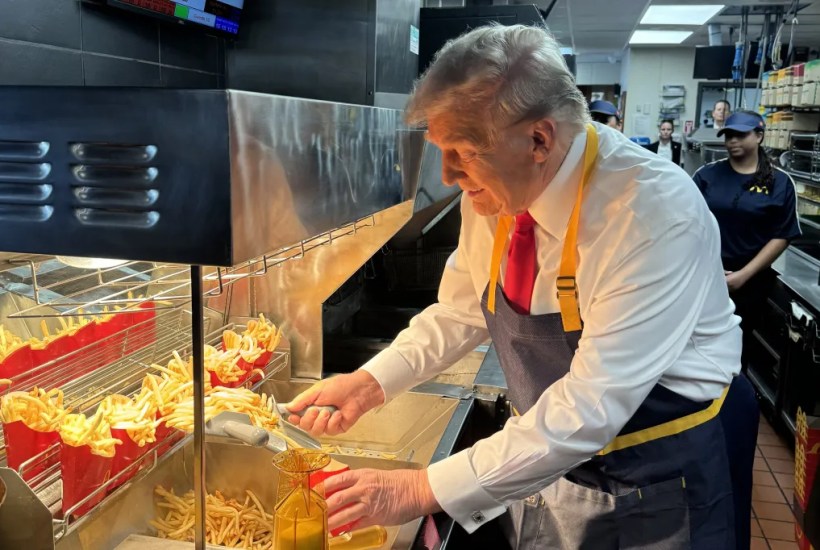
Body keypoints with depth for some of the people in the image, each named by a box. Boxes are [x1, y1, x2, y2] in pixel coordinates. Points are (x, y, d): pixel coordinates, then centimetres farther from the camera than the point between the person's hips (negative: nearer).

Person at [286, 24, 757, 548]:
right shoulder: (494, 193, -11)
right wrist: (369, 383, -8)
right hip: (548, 456, 5)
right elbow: (462, 310, 4)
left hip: (655, 482, -5)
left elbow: (592, 406, -32)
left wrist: (425, 490, -29)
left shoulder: (657, 215, -31)